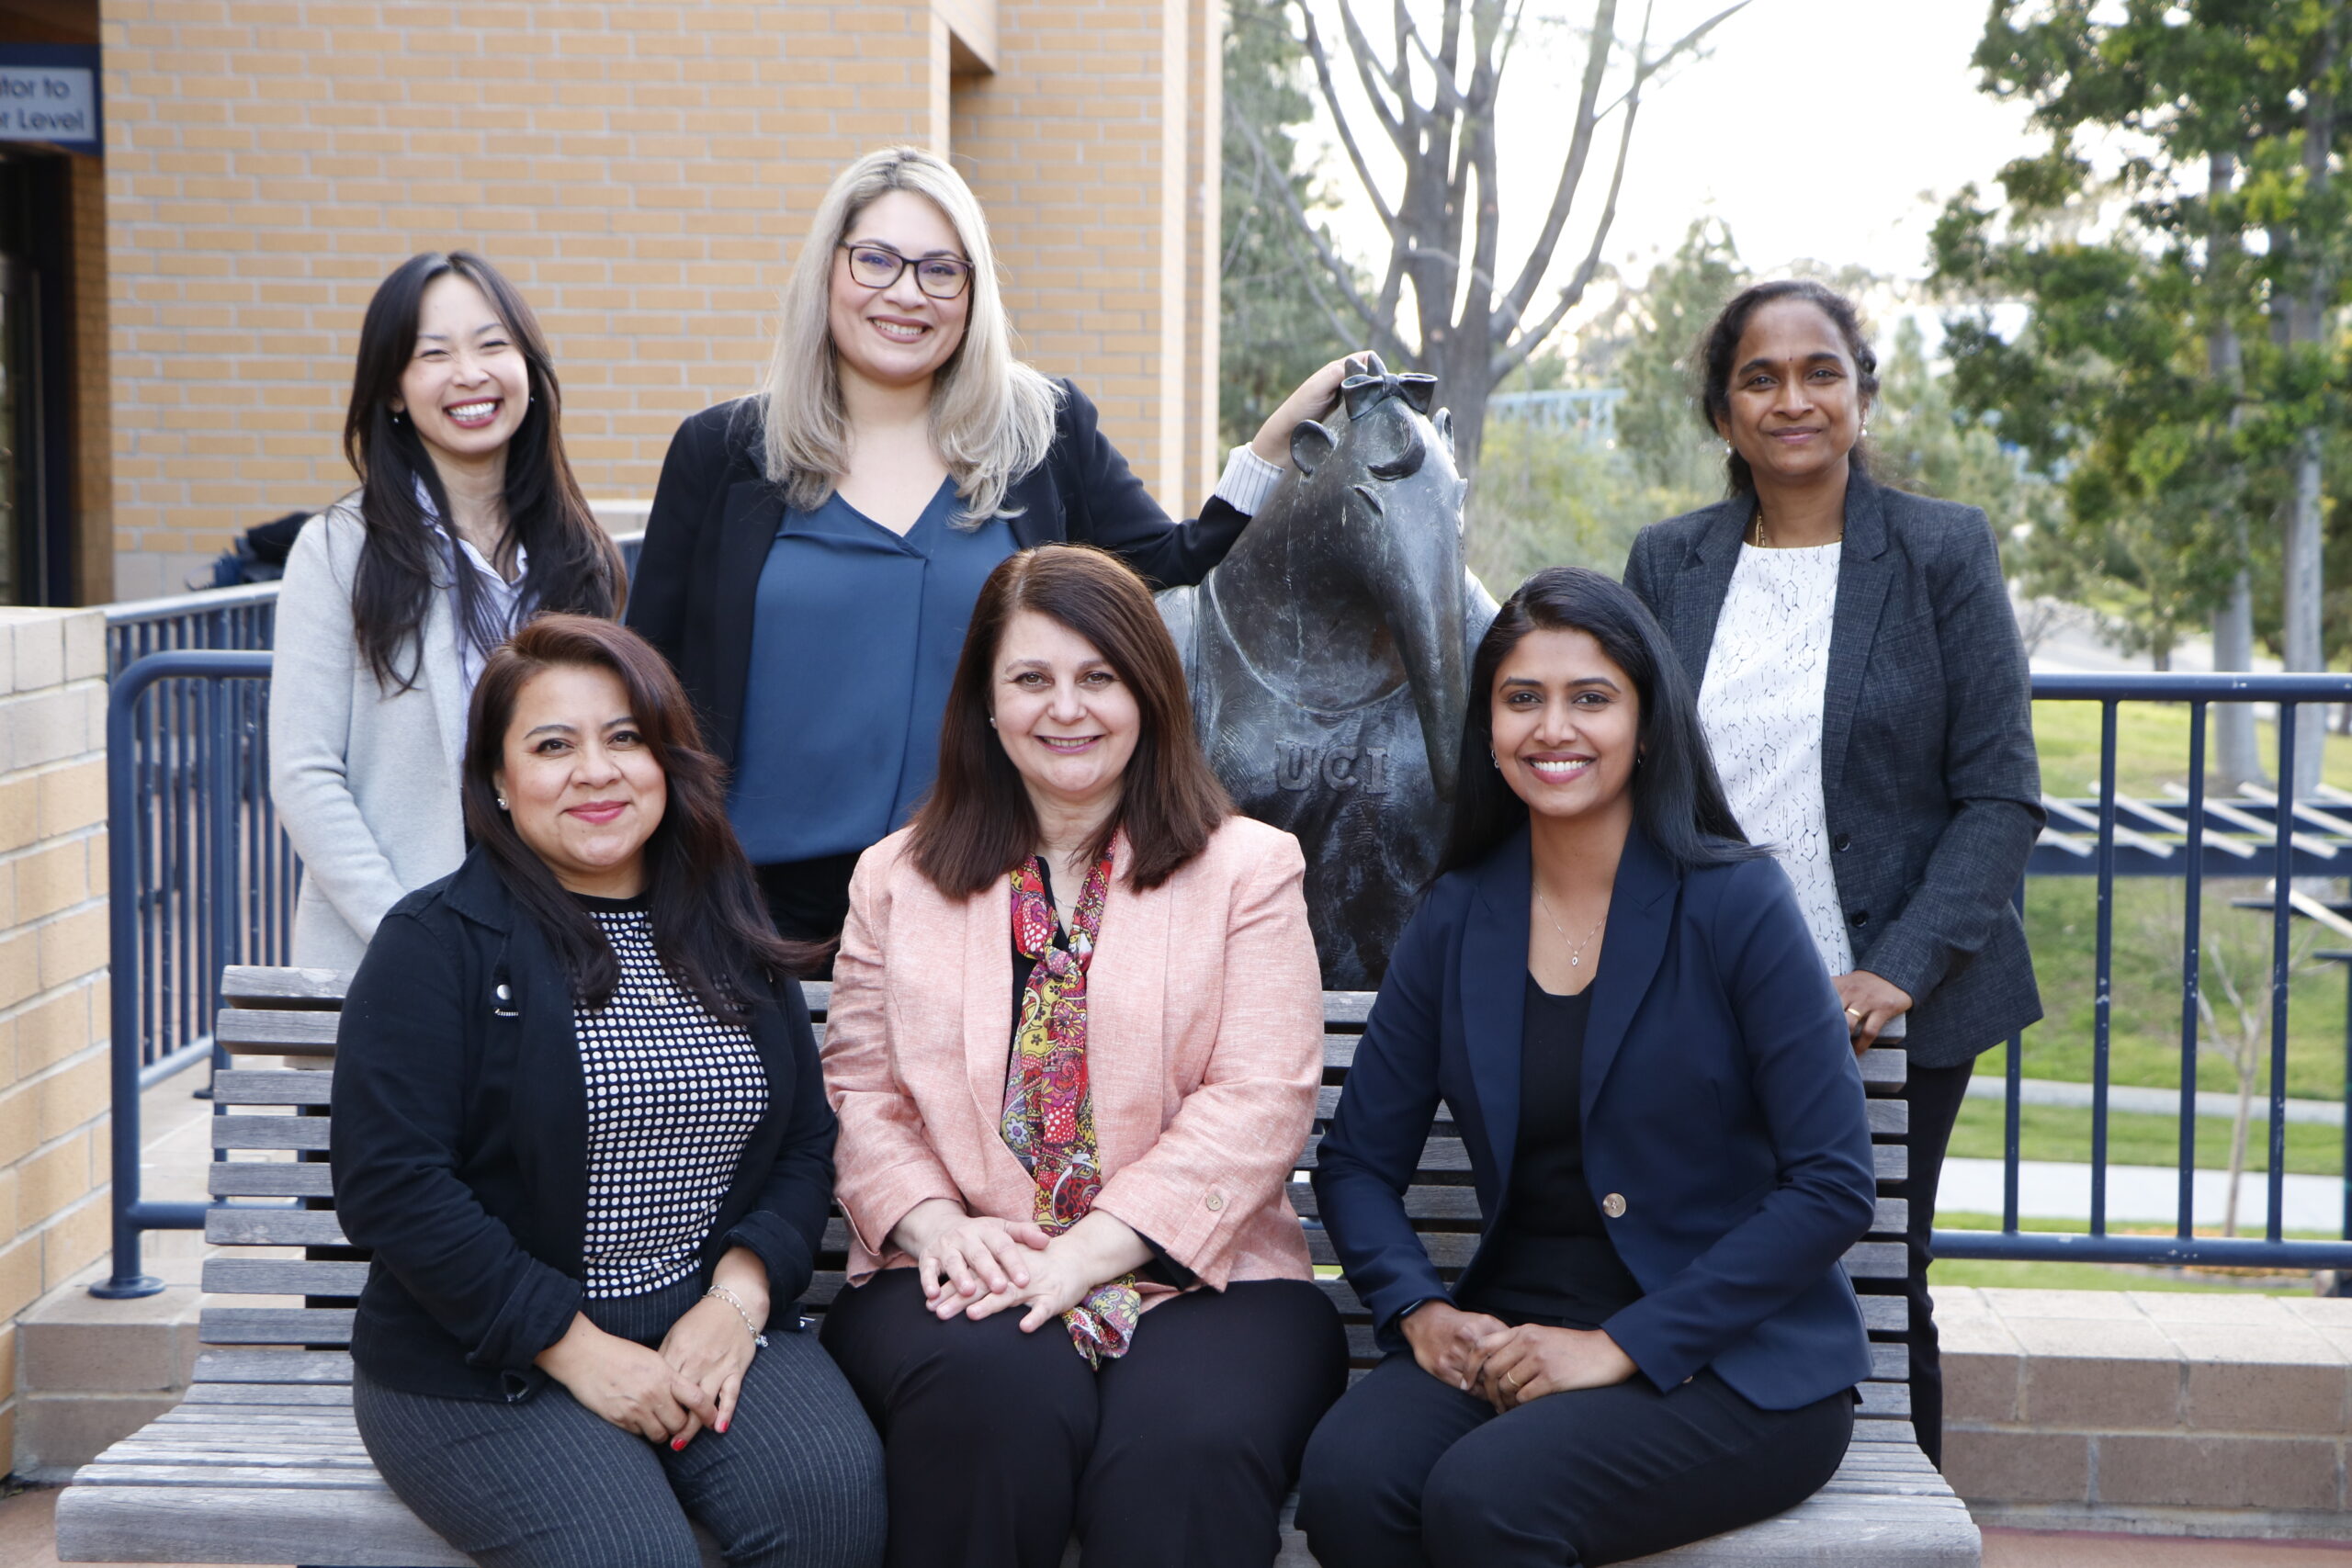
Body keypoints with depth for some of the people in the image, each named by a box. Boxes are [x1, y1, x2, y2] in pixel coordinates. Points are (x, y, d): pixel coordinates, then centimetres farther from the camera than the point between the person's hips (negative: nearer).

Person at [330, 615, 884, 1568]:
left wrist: (740, 1296, -8)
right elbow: (390, 1186, -11)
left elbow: (807, 1143, 11)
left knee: (833, 1491, -25)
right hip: (482, 1363, -3)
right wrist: (576, 1347, -14)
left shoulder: (730, 938, 13)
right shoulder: (435, 943, -3)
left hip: (711, 1322, 4)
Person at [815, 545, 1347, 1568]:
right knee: (996, 1397, -34)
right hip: (963, 1278, 1)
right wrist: (933, 1223, -11)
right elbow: (860, 1089, 10)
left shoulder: (1248, 870, 9)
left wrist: (1092, 1248, -14)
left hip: (1199, 1274, -1)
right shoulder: (898, 879, 17)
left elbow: (1261, 1099, -3)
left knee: (1188, 1442, -34)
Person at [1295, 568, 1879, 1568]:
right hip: (1517, 1333, 4)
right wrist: (1420, 1313, -8)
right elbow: (1357, 1159, 12)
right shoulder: (1455, 920, 7)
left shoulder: (1735, 905, -6)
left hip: (1733, 1363, -3)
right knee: (1346, 1479, -27)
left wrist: (1620, 1345, -15)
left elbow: (1833, 1185, -10)